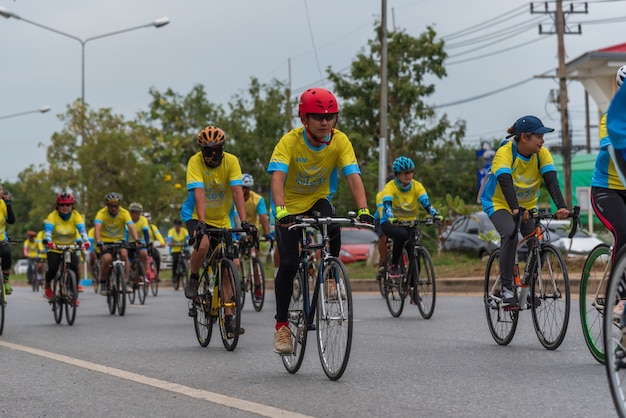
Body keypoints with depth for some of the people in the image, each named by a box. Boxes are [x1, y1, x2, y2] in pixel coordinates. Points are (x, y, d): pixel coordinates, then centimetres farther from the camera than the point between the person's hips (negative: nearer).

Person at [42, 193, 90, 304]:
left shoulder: (76, 216, -10)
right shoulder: (53, 216, -14)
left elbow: (82, 229, -24)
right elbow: (48, 229, -28)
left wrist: (86, 241, -44)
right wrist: (48, 241, -49)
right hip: (54, 249, -1)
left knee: (74, 268, -21)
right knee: (53, 269, -21)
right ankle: (47, 285, 13)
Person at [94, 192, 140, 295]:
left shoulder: (124, 213, -13)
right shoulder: (101, 213, -18)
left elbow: (131, 227, -25)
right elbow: (97, 228, -32)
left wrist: (136, 240, -42)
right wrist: (98, 242, -49)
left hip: (119, 240, 2)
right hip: (105, 242, -2)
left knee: (124, 254, -29)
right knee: (107, 259, -29)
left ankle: (126, 283, -20)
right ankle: (103, 284, -6)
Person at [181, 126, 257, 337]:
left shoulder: (231, 161, -14)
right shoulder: (195, 162, -19)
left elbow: (237, 192, -22)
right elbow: (199, 193, -29)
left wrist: (244, 221, -34)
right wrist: (201, 223, -41)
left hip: (222, 220, 2)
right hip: (196, 217, -2)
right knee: (203, 244, -34)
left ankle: (229, 318, 5)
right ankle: (193, 279, -6)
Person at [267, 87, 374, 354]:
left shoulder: (340, 141, -18)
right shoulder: (290, 141, -25)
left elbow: (353, 177, -27)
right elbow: (277, 177, -37)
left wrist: (363, 210, -43)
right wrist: (281, 210, -54)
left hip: (319, 201, 2)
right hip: (291, 205, -2)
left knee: (333, 229, -32)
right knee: (289, 264, -13)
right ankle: (281, 325, 1)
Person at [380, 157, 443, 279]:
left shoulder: (417, 186, -7)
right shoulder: (390, 187, -15)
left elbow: (426, 203, -20)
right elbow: (387, 204, -31)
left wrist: (436, 215, -40)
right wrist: (390, 217, -52)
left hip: (409, 224, 3)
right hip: (390, 223, -3)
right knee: (401, 234, -37)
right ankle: (394, 265, -19)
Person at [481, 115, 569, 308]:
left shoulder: (542, 153, -15)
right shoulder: (505, 153, -26)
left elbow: (551, 180, -26)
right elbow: (505, 181, -40)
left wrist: (561, 206, -43)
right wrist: (515, 209, -56)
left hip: (528, 205, 5)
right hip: (499, 204, -5)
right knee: (510, 233, -32)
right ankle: (507, 287, -26)